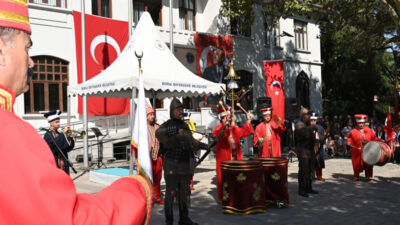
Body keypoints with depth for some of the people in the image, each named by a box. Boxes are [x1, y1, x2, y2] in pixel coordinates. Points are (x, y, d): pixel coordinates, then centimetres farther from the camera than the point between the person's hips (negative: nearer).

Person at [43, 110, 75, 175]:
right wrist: (63, 133, -20)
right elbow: (54, 144, -25)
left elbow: (69, 147, 7)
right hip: (54, 164, -6)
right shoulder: (48, 135, -5)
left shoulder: (59, 134, 13)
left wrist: (68, 137, -8)